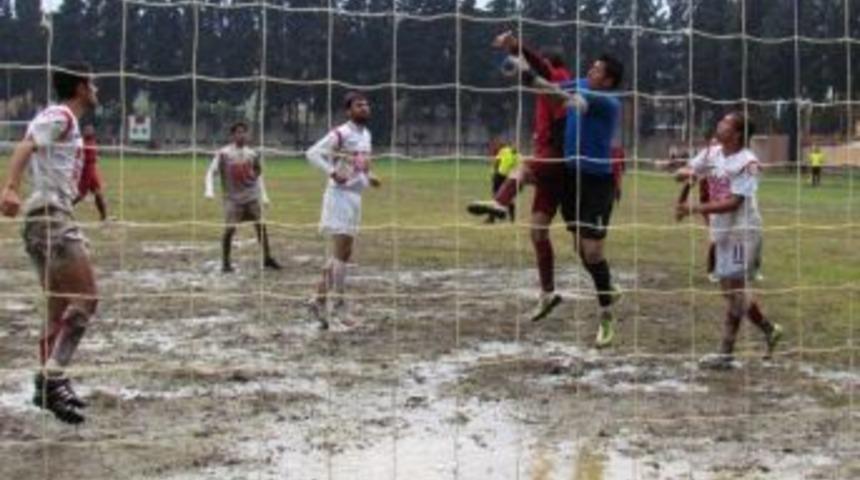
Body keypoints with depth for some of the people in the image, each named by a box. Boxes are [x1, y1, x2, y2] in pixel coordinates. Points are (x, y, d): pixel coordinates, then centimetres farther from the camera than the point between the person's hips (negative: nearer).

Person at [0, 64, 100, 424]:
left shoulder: (65, 122, 21)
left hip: (51, 219, 10)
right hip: (50, 216, -10)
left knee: (61, 308, 12)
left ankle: (49, 382, 14)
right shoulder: (60, 116, -7)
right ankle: (52, 377, -17)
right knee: (86, 299, -13)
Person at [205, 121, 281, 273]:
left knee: (261, 226, 3)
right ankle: (225, 262, 2)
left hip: (252, 196, 4)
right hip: (233, 198, -4)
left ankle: (267, 259, 15)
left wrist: (263, 194, 15)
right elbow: (211, 172, -5)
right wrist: (210, 189, -19)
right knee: (230, 228, -10)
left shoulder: (252, 154, 7)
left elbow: (258, 174, 19)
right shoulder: (223, 154, -4)